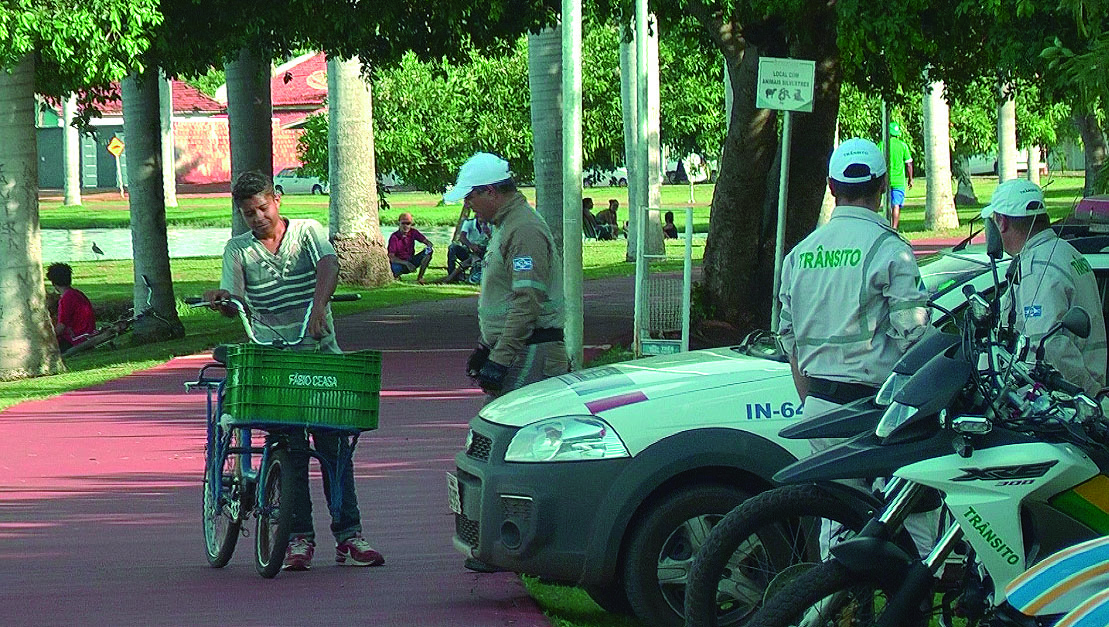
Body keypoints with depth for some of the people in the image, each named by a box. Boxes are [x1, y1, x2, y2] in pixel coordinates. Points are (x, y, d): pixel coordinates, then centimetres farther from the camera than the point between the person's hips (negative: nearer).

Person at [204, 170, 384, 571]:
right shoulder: (238, 249, 9)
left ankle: (348, 535, 2)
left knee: (334, 444, -2)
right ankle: (299, 537, 3)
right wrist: (220, 300, -25)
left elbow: (328, 266, -14)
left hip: (320, 353, -1)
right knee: (290, 449, -3)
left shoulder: (307, 232, 5)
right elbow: (234, 303, 0)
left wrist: (319, 304, -32)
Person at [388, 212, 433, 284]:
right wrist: (406, 263, -37)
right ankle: (395, 275, -2)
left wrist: (429, 246, -33)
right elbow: (392, 258, -22)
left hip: (410, 261, 5)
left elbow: (427, 241, -7)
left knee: (428, 252, -16)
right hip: (399, 263, -5)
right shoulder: (394, 237, -17)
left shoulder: (413, 232, -5)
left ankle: (420, 278, -13)